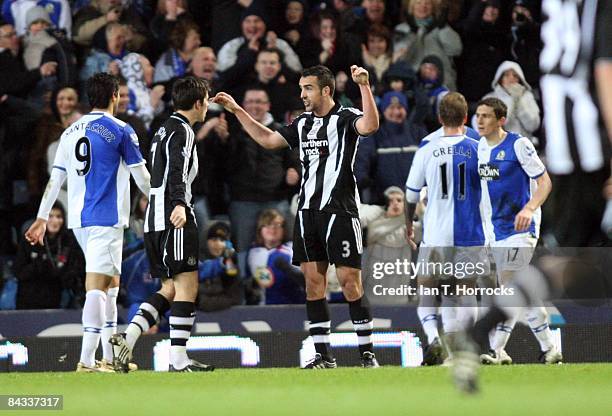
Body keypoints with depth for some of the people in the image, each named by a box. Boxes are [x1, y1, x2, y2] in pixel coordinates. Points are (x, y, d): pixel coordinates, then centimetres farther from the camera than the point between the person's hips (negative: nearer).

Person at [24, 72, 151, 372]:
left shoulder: (71, 132, 12)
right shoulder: (120, 130, -4)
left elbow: (55, 178, 12)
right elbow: (142, 177, 0)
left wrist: (42, 218, 15)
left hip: (78, 218, 7)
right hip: (106, 218, -7)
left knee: (111, 281, 18)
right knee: (97, 285, -11)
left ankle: (112, 357, 19)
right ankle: (87, 359, -19)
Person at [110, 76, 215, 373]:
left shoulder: (165, 130, 23)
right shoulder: (182, 131, -7)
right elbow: (177, 172, -23)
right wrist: (179, 204, -37)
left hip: (156, 219, 10)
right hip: (174, 218, -10)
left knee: (171, 289, 11)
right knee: (187, 285, -9)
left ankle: (127, 338, -3)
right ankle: (178, 359, -12)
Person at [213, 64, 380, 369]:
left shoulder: (345, 118, -6)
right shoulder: (303, 123, 15)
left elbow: (370, 125, -26)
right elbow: (268, 139, 24)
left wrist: (364, 86, -35)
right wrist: (236, 110, 22)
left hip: (339, 212, -7)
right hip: (308, 211, 7)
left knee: (350, 281, -8)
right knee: (313, 281, 4)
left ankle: (367, 353, 0)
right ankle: (323, 355, 8)